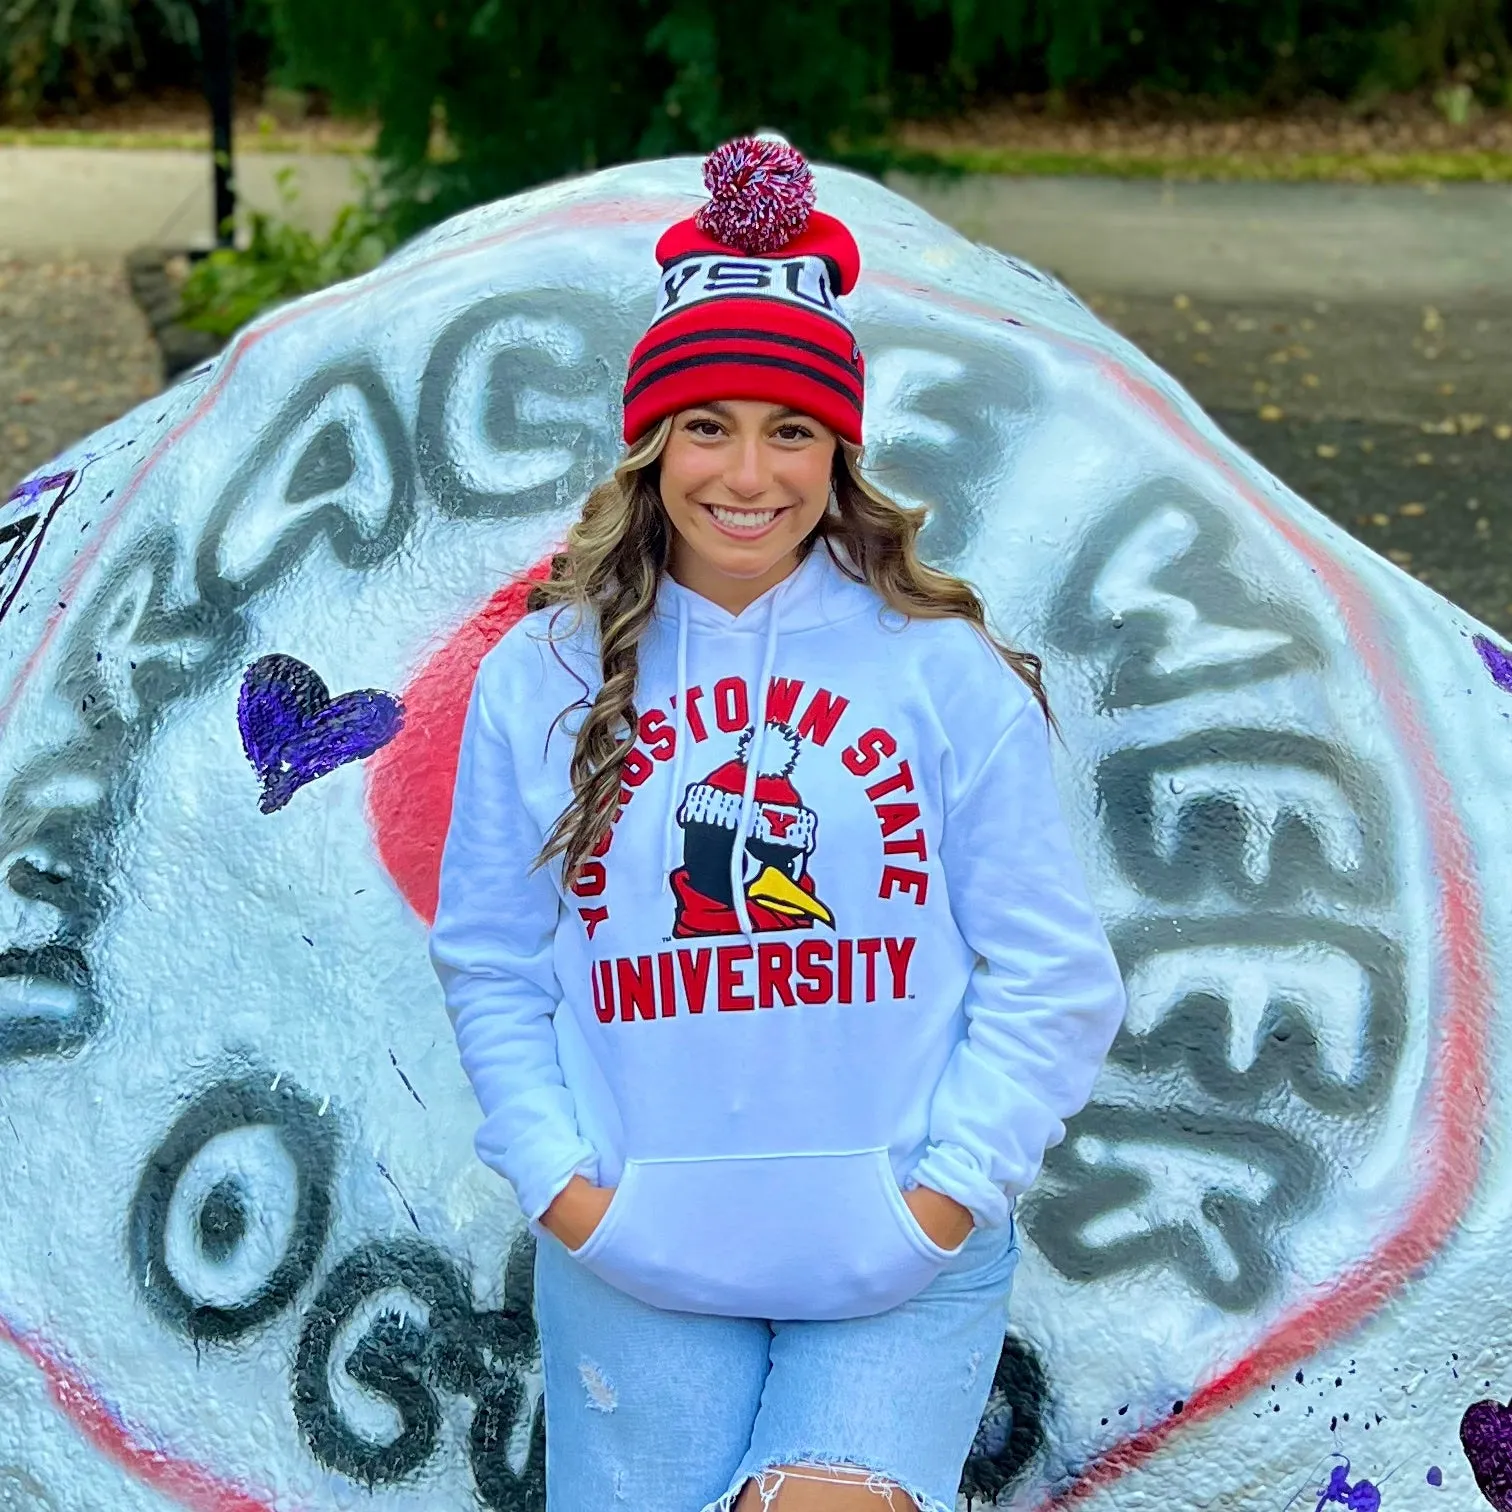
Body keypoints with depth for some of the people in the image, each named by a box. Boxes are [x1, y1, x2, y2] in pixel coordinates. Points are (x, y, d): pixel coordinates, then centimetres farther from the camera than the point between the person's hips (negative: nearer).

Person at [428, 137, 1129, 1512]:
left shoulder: (946, 672, -1)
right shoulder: (540, 681, 3)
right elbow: (492, 970, 6)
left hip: (903, 1260, -1)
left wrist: (950, 1192, -7)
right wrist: (564, 1187, -5)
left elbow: (1052, 974, 0)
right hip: (632, 1264, 1)